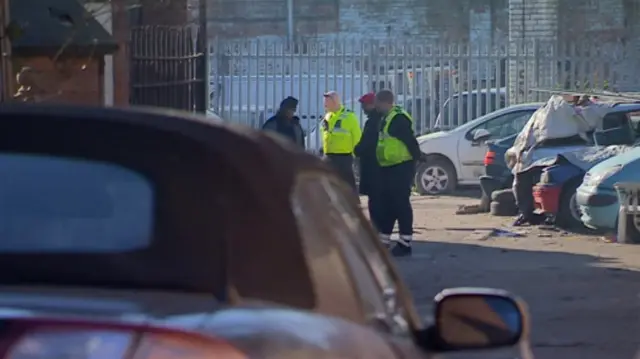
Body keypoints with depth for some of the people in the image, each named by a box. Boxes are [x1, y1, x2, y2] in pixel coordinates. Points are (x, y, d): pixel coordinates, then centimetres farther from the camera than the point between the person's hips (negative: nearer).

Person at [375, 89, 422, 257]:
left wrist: (416, 157, -16)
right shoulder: (386, 119, 16)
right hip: (388, 168, 10)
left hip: (401, 169, -10)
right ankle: (383, 240, 19)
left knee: (401, 204, -6)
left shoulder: (398, 119, -17)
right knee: (386, 204, 13)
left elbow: (410, 141, -19)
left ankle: (405, 243, -2)